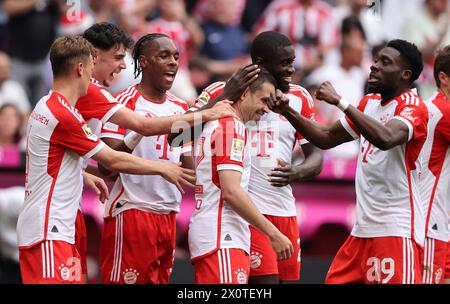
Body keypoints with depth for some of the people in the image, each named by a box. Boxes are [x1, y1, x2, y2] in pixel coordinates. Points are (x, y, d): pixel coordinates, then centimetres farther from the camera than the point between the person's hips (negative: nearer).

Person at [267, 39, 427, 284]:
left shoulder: (413, 107, -11)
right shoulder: (369, 103, 16)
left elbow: (385, 138, -31)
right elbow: (326, 138, 23)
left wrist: (340, 102, -27)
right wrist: (288, 112, 9)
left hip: (397, 230, -9)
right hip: (364, 227, 9)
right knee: (335, 281, 8)